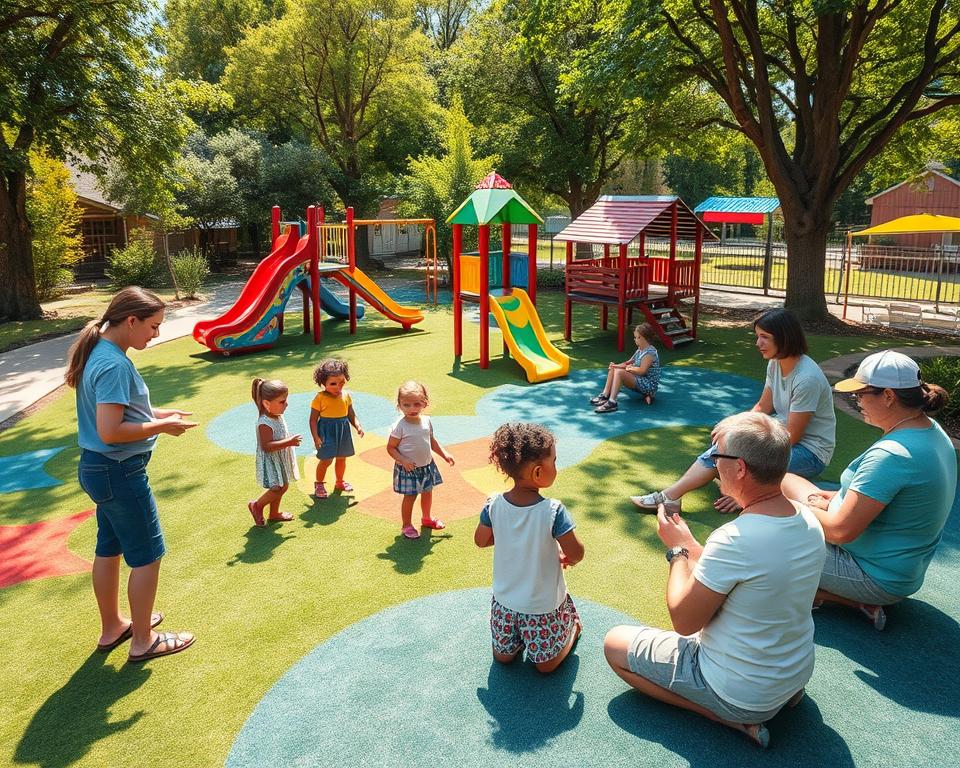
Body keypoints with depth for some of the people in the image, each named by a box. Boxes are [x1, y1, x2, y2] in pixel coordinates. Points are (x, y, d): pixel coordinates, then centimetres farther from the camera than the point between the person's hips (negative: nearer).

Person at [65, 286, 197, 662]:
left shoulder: (100, 352, 6)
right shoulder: (115, 365, -24)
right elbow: (110, 431, -28)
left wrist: (157, 413, 8)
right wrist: (162, 427, -18)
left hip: (99, 468, 10)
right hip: (119, 472, -10)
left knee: (109, 549, 21)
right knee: (147, 555, 4)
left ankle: (112, 627, 38)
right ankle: (143, 641, 18)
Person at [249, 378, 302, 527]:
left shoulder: (278, 416, 2)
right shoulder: (265, 424, -27)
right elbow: (266, 446, -32)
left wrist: (290, 440, 7)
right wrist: (289, 442, -32)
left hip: (280, 460, 9)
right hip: (270, 461, -9)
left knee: (282, 486, 16)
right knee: (278, 488, -10)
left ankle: (274, 514, 35)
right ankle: (256, 506, 15)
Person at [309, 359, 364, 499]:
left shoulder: (346, 395, 0)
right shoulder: (320, 398, -14)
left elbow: (351, 414, 9)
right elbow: (313, 419, -11)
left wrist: (358, 426, -5)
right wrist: (315, 437, -17)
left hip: (343, 430, 5)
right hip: (327, 431, -5)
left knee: (341, 458, 17)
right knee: (326, 460, -3)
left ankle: (340, 482, 38)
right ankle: (319, 484, 19)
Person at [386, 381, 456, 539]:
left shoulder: (426, 421, -3)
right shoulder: (399, 426, -21)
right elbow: (390, 447, -15)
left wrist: (445, 455, 9)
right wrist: (403, 461, -26)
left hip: (427, 465, 6)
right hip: (408, 468, -6)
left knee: (427, 492, 20)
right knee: (410, 496, 4)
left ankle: (426, 518, 44)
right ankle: (406, 525, 25)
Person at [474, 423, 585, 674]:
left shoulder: (494, 505, -16)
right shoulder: (553, 511, -28)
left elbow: (481, 541, 0)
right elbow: (576, 553, -21)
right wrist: (567, 558, 2)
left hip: (504, 600, 3)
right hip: (543, 604, -3)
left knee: (502, 657, 29)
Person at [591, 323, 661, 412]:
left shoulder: (650, 352, -18)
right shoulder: (640, 350, 12)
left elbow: (642, 370, -26)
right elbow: (629, 363, 12)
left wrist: (629, 368, -11)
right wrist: (617, 366, -5)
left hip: (649, 385, -11)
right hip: (640, 382, 11)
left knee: (619, 372, -29)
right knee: (613, 368, 5)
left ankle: (612, 402, -34)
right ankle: (605, 395, -3)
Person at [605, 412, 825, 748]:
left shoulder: (733, 540, -34)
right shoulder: (809, 520, -9)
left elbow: (684, 621, -21)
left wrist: (677, 549, -9)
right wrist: (691, 546, 5)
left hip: (740, 693, -8)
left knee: (615, 643, 5)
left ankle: (733, 718, 0)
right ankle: (779, 694, 15)